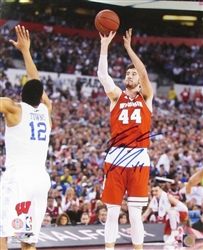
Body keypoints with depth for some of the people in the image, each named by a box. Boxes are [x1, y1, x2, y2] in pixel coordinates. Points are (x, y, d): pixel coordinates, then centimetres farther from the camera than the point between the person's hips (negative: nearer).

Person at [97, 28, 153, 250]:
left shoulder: (146, 97, 10)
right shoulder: (116, 96, 11)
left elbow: (144, 73, -7)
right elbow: (102, 75, -4)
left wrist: (128, 48, -8)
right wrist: (104, 45, -9)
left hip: (138, 158, -1)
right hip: (116, 157, 1)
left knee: (135, 213, 1)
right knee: (112, 212, 2)